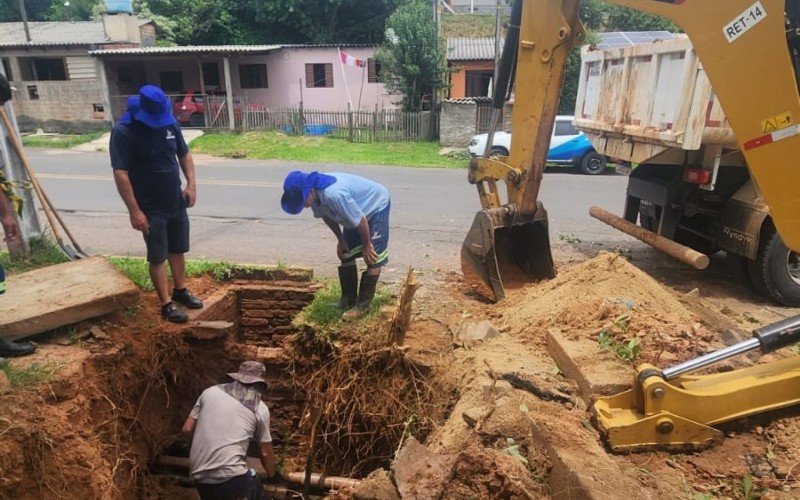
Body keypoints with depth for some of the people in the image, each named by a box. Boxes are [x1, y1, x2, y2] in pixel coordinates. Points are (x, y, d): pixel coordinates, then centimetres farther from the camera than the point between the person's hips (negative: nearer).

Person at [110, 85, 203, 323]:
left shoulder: (169, 123, -1)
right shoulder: (123, 132, -18)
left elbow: (184, 155, 11)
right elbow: (120, 174, -19)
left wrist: (191, 184, -2)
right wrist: (134, 211, -21)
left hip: (176, 202, 6)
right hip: (150, 208, -5)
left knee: (178, 250, 17)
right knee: (157, 257, 3)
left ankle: (181, 290, 34)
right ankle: (166, 304, 13)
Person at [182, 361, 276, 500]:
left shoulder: (210, 391, 10)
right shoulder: (260, 408, 3)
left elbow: (187, 429, 12)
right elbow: (266, 452, 11)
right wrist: (271, 474, 30)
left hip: (200, 478, 4)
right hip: (231, 477, -4)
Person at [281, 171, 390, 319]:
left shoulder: (334, 194, -43)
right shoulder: (315, 194, -17)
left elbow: (361, 220, -33)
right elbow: (326, 215, 3)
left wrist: (366, 245, -18)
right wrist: (341, 240, 6)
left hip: (376, 205, -8)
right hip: (357, 208, 8)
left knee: (372, 257, -11)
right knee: (346, 254, 9)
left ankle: (363, 304, -1)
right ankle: (348, 300, 19)